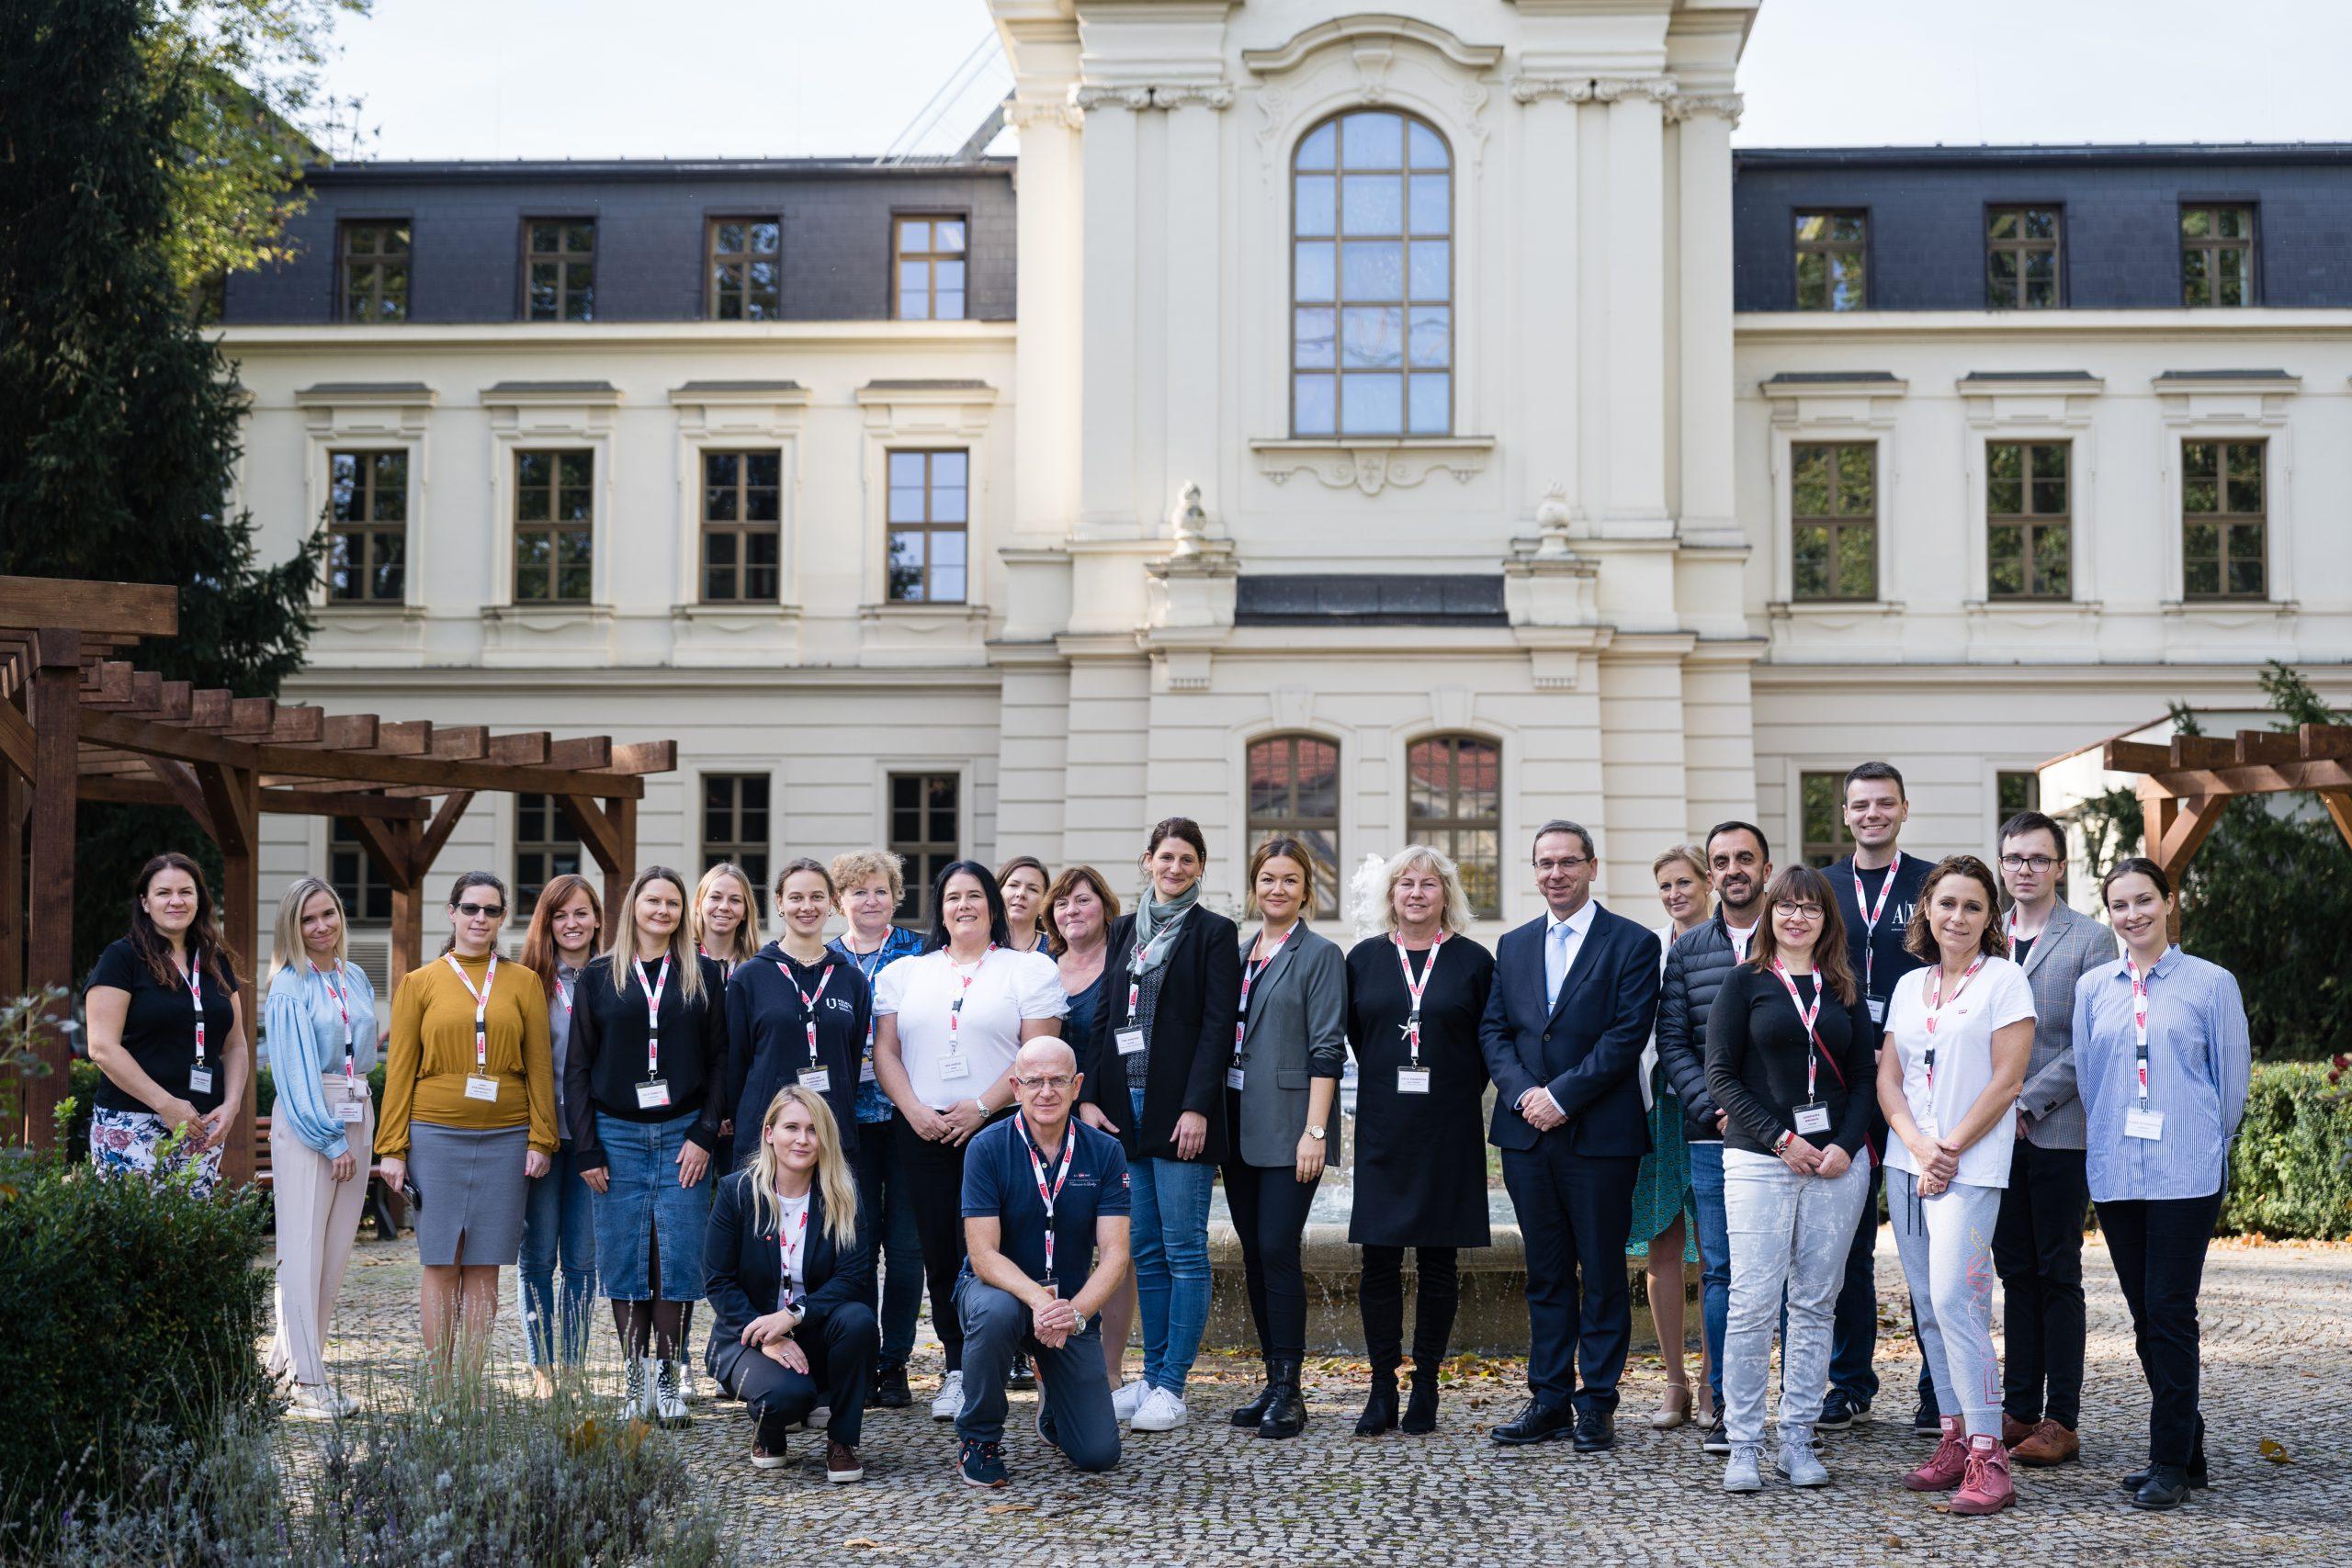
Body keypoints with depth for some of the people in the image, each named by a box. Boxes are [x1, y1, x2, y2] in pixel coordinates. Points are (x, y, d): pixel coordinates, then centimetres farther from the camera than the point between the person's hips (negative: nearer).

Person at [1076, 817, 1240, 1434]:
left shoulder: (1214, 933, -1)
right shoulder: (1124, 931, 15)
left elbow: (1218, 1026, -7)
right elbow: (1106, 1016, 13)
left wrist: (1196, 1107, -15)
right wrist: (1092, 1097, 3)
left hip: (1180, 1109, -5)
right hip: (1125, 1106, 5)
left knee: (1183, 1249, -3)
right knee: (1145, 1250, 9)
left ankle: (1172, 1387, 0)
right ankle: (1152, 1376, 16)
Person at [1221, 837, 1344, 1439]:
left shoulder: (1319, 955, -4)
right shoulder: (1239, 955, 15)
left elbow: (1327, 1050, -9)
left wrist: (1314, 1130, -16)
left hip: (1287, 1128, -6)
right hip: (1238, 1126, 6)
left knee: (1277, 1251, -10)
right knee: (1254, 1254, 8)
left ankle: (1288, 1392, -5)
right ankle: (1273, 1383, 15)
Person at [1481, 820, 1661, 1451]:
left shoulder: (1632, 943, -2)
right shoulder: (1514, 946, 14)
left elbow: (1627, 1036, -10)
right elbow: (1493, 1031, 10)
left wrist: (1561, 1095, -14)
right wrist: (1522, 1093, -7)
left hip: (1600, 1133, -4)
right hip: (1528, 1133, 4)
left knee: (1603, 1273, 2)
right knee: (1545, 1274, 9)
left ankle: (1597, 1404, 8)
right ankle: (1549, 1400, 15)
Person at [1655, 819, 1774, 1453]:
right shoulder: (1687, 952, 11)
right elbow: (1672, 1043, 8)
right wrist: (1714, 1108, -7)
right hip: (1713, 1137, 2)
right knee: (1721, 1270, 4)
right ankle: (1724, 1405, 11)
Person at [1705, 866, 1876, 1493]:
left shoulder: (1845, 989, 12)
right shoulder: (1746, 983, 3)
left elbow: (1864, 1076, 11)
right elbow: (1721, 1074, -3)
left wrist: (1845, 1146, -5)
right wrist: (1781, 1139, -10)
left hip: (1837, 1162, 3)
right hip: (1759, 1160, -3)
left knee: (1815, 1304, 5)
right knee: (1753, 1304, -6)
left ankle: (1798, 1440, 13)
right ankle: (1744, 1446, 2)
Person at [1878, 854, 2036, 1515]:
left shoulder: (2004, 978, -2)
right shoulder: (1909, 986, 14)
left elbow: (2006, 1082, -8)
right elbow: (1888, 1077, 9)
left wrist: (1949, 1151, -11)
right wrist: (1919, 1145, -8)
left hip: (1970, 1167, -6)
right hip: (1906, 1162, 6)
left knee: (1953, 1300, -15)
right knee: (1928, 1305, 7)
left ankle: (1988, 1459, -12)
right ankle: (1954, 1440, 15)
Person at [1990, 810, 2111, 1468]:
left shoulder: (2090, 940, -2)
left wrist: (2028, 1102, -13)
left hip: (2059, 1130, -4)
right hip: (1997, 1132, 4)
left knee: (2058, 1275, 0)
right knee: (2016, 1274, 9)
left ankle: (2060, 1420, 5)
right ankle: (2019, 1411, 14)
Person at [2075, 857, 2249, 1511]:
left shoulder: (2212, 984, 0)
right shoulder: (2093, 989, 9)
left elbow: (2233, 1077, 6)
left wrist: (2202, 1143, 10)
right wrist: (2108, 1140, 14)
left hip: (2187, 1175, -4)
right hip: (2115, 1174, 4)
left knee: (2170, 1312, -7)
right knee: (2144, 1314, 8)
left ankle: (2170, 1463, -1)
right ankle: (2187, 1446, 20)